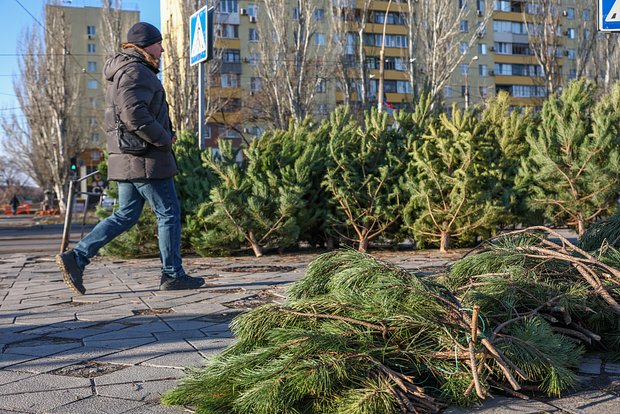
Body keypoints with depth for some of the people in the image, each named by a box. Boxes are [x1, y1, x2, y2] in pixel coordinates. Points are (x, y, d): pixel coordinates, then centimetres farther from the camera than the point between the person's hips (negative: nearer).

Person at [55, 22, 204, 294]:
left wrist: (164, 135, 14)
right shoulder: (135, 72, -13)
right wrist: (164, 140, -15)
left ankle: (76, 257, 7)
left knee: (126, 215, 13)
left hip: (126, 159, 10)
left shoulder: (123, 72, 20)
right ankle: (172, 275, 6)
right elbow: (135, 115, -27)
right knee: (169, 213, 0)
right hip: (146, 160, -10)